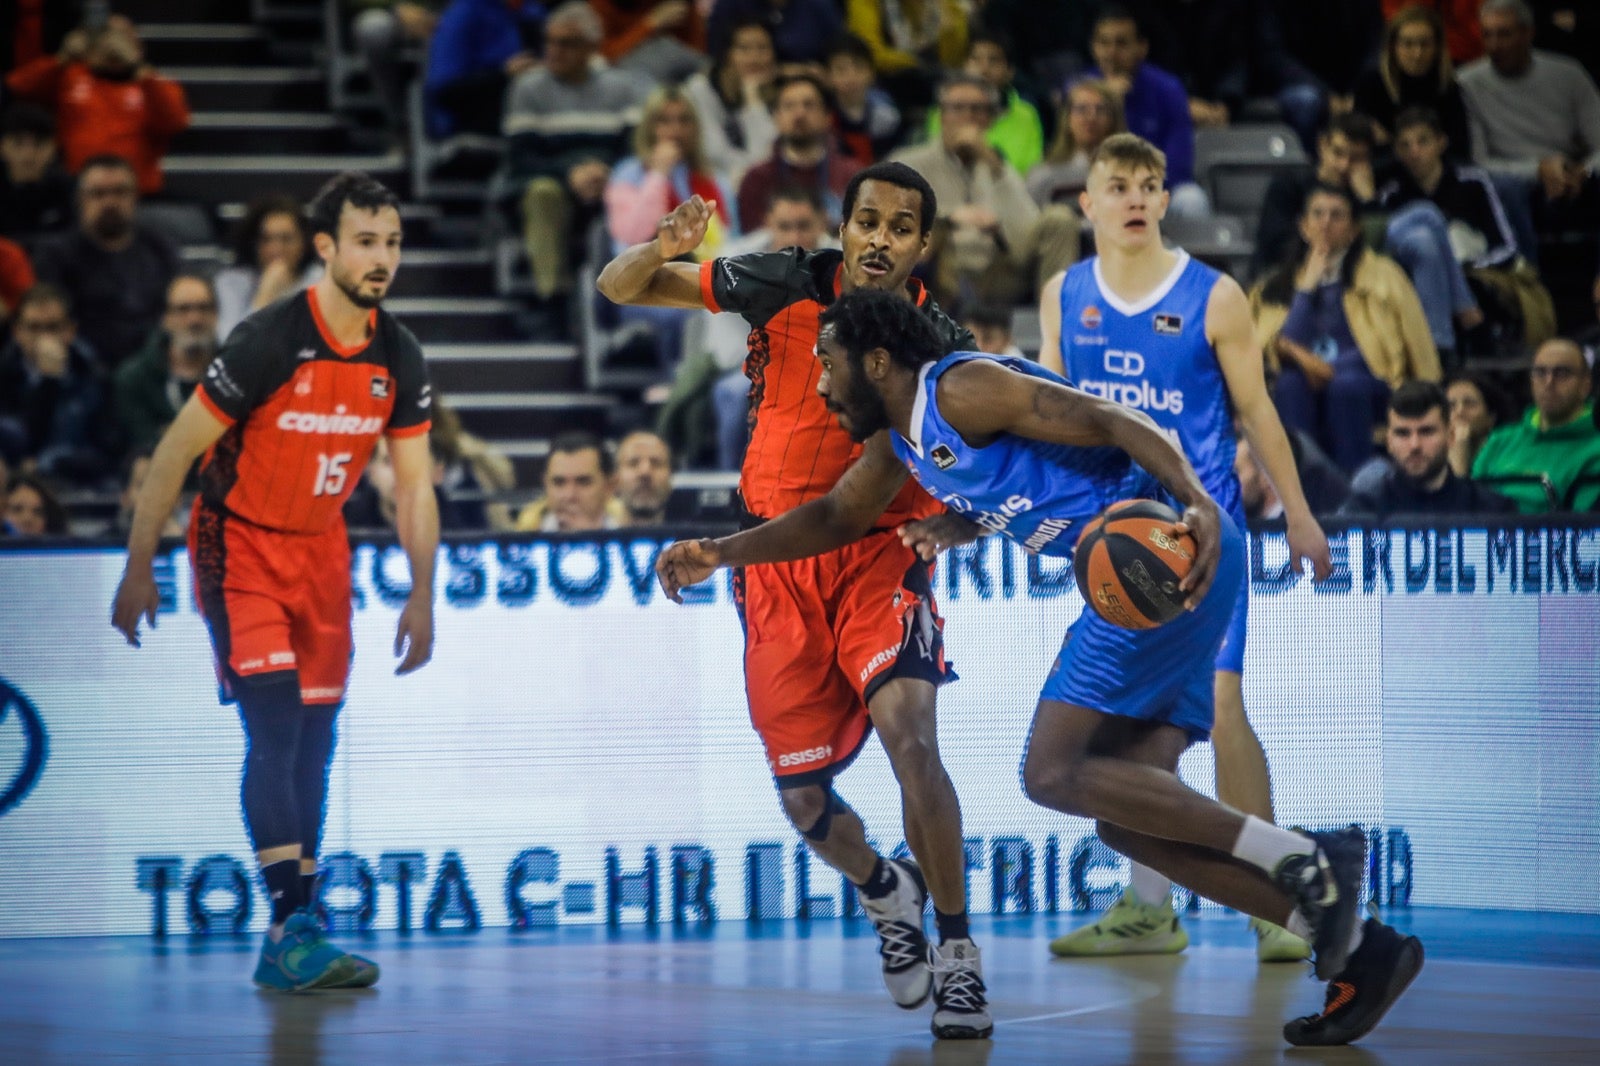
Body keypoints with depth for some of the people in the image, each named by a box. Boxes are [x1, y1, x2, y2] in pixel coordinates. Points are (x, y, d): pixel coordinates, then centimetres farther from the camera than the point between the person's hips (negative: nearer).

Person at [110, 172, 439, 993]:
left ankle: (287, 950, 12)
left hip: (321, 548, 6)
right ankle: (293, 929, -20)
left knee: (315, 739, 6)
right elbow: (176, 452, -14)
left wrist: (423, 596, 0)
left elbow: (415, 484, 6)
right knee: (275, 726, -18)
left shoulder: (398, 358, -3)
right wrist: (139, 570, -12)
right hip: (239, 546, -6)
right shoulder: (270, 341, -21)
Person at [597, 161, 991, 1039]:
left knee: (909, 736, -27)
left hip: (882, 555, -2)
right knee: (804, 804, 3)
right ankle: (886, 893, 37)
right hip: (780, 563, 2)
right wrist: (665, 248, -23)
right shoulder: (788, 287, -5)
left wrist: (955, 521, -23)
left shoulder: (939, 343, -5)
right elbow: (619, 287, -1)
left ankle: (957, 951, -15)